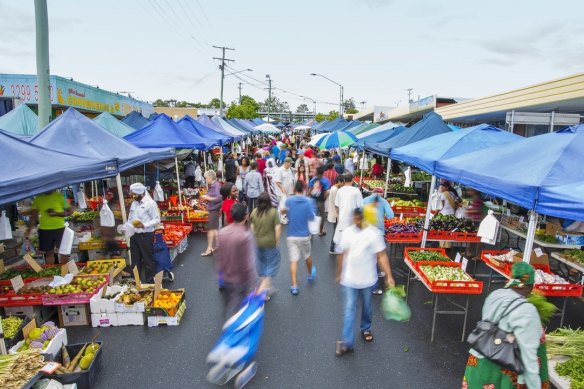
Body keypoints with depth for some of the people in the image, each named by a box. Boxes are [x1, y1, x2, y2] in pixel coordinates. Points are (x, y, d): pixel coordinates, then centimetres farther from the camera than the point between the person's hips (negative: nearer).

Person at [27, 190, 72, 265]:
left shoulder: (60, 196, -2)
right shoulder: (38, 198, 5)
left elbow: (69, 212, 0)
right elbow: (34, 216, 7)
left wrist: (57, 213, -17)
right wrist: (28, 230, 1)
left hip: (59, 228, -2)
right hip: (44, 229, 2)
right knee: (48, 253, 9)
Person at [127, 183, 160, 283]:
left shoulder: (150, 203, -9)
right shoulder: (134, 203, 13)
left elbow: (157, 220, -12)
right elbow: (130, 219, 22)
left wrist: (144, 225, -24)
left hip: (146, 235, -7)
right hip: (134, 235, 7)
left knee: (148, 260, 1)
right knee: (135, 260, 15)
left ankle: (150, 282, 11)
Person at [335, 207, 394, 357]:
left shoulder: (374, 233, -12)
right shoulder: (347, 232, -4)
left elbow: (381, 256, -11)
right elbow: (341, 255, 6)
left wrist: (388, 276, -16)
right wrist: (339, 274, 12)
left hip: (367, 279, -1)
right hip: (349, 279, 1)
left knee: (366, 307, 19)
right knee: (349, 309, 1)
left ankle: (366, 329, 44)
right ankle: (347, 342, 8)